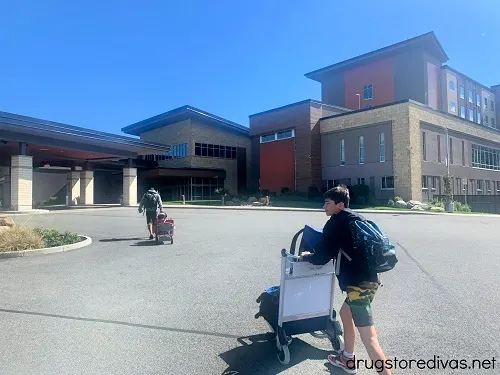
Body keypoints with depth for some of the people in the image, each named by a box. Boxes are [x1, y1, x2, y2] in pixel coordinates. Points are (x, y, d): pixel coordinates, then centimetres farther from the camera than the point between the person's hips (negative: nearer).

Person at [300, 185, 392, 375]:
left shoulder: (335, 223, -9)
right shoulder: (356, 218, 16)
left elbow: (322, 257, -10)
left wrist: (307, 256, 10)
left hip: (359, 283, -10)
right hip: (368, 279, 10)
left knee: (369, 338, -8)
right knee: (345, 313, 28)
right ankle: (347, 359, 43)